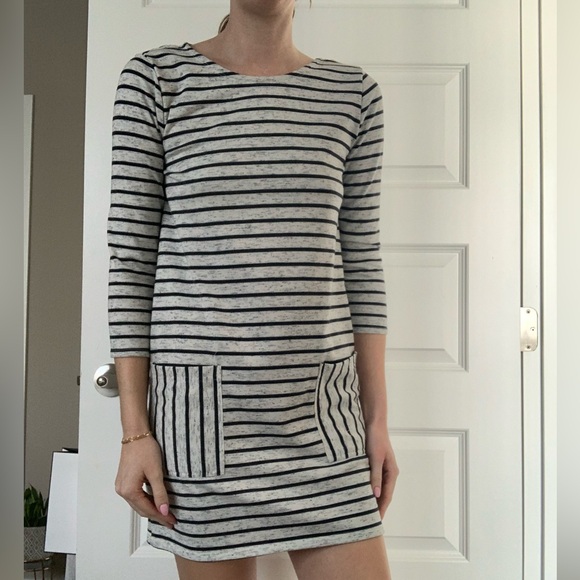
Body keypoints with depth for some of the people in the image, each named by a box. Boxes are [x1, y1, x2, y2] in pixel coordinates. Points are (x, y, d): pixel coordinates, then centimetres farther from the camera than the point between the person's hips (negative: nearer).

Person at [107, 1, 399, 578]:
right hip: (201, 396, -2)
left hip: (321, 403, 3)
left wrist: (377, 418, 6)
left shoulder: (353, 93, 10)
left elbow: (361, 261, 9)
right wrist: (135, 431, -4)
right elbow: (131, 258, 0)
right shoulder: (155, 76, 2)